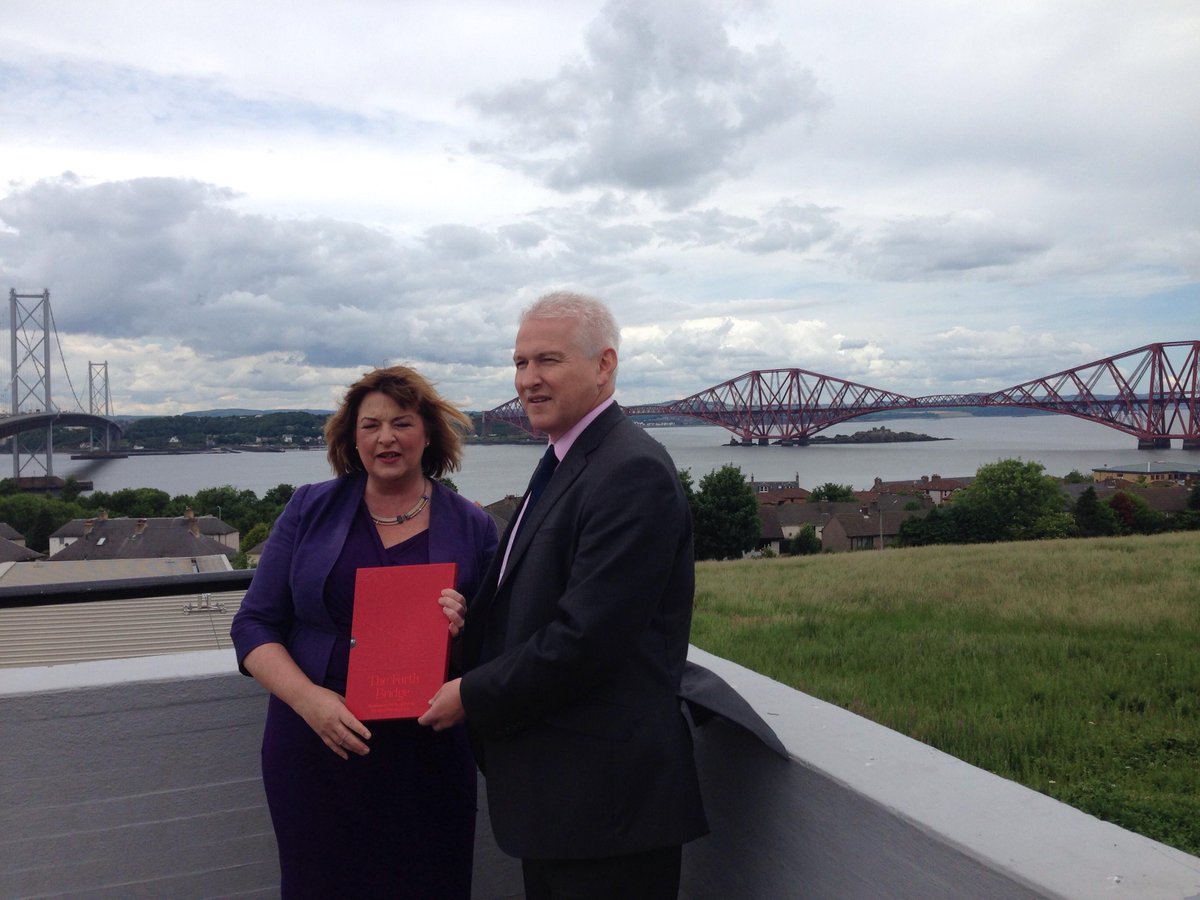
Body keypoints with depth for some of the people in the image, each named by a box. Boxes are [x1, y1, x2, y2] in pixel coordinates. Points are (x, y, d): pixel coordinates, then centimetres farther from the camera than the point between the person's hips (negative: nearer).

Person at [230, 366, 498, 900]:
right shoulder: (310, 510, 2)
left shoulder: (471, 526, 1)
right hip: (315, 750, 1)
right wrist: (307, 696, -14)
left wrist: (463, 631, -17)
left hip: (426, 755, 0)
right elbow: (255, 624, 2)